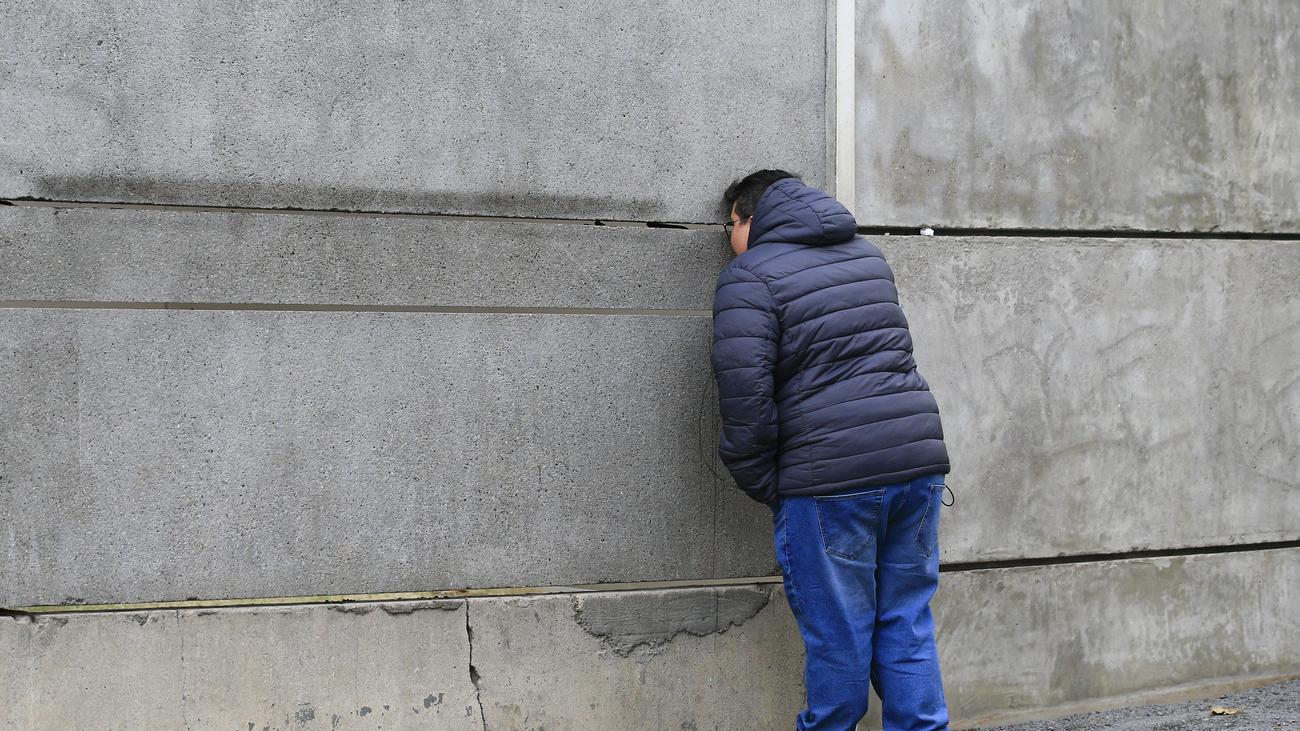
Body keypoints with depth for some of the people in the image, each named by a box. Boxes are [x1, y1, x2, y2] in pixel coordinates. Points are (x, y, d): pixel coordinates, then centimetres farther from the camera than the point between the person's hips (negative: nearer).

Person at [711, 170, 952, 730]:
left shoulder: (749, 278, -4)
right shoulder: (869, 256, 18)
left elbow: (744, 394, -11)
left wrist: (760, 483, -3)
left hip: (828, 480, -6)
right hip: (919, 461, 6)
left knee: (838, 639, 4)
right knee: (907, 625, 12)